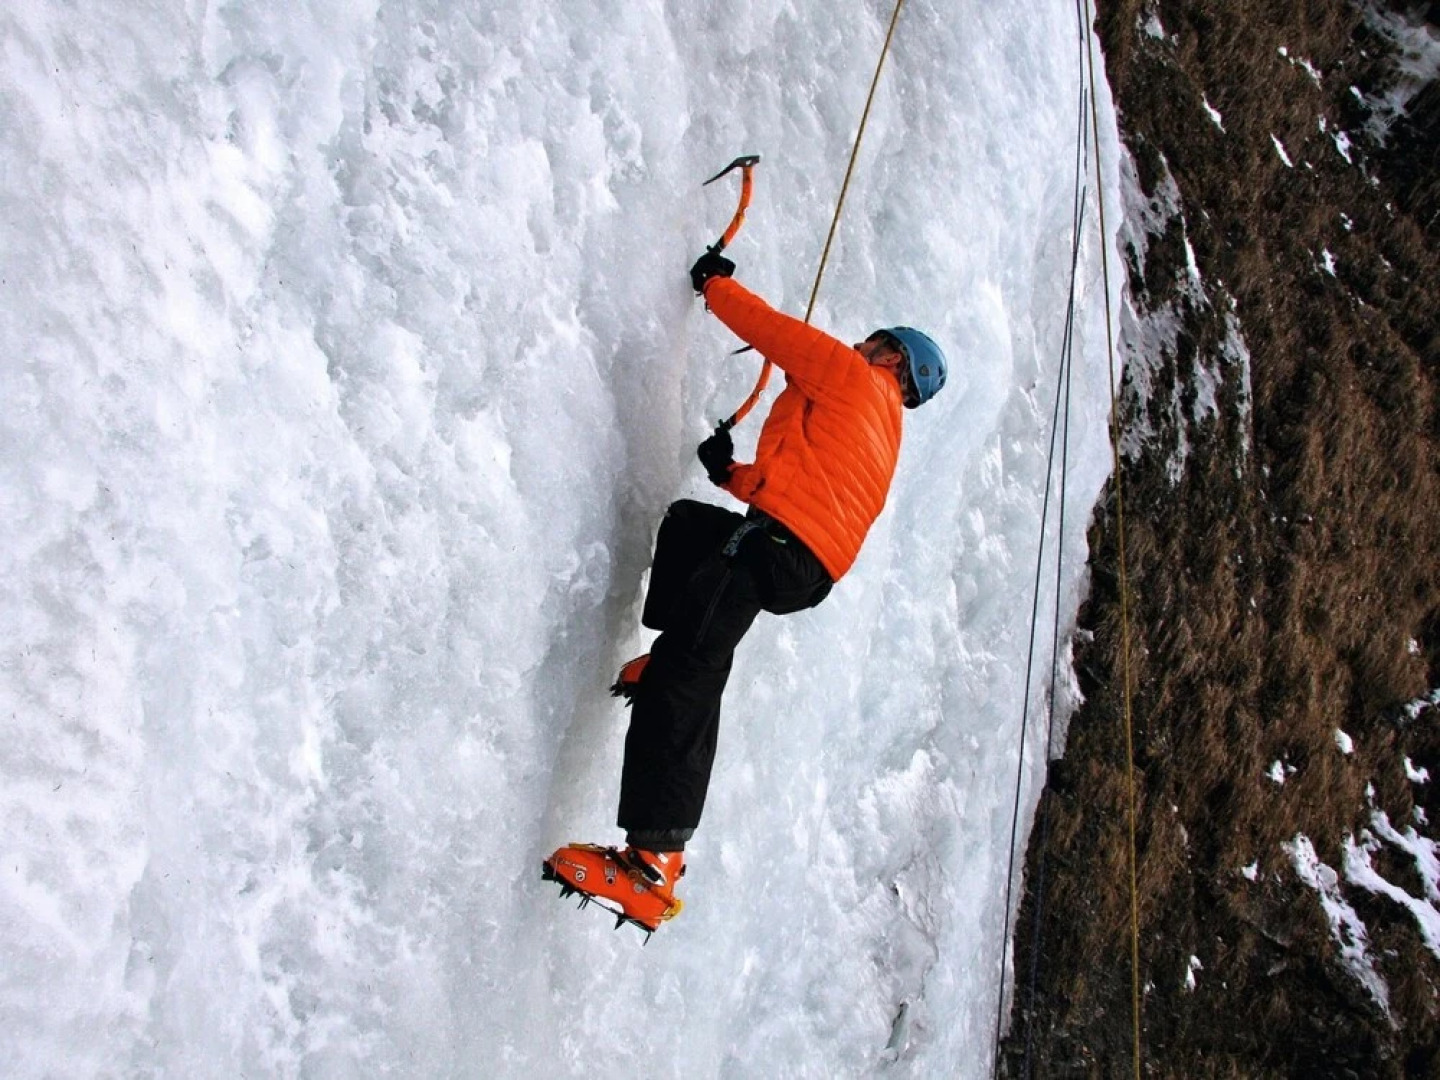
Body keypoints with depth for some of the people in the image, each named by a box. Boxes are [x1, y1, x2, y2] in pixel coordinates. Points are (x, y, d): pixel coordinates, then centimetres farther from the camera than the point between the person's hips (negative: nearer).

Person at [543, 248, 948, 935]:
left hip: (780, 544, -10)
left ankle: (654, 859, -32)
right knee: (688, 521, 34)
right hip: (812, 568, 10)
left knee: (685, 677, -21)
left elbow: (773, 329, 6)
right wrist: (733, 475, 27)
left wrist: (715, 283, 20)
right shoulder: (884, 432, 33)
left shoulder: (854, 376, 10)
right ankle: (671, 652, 18)